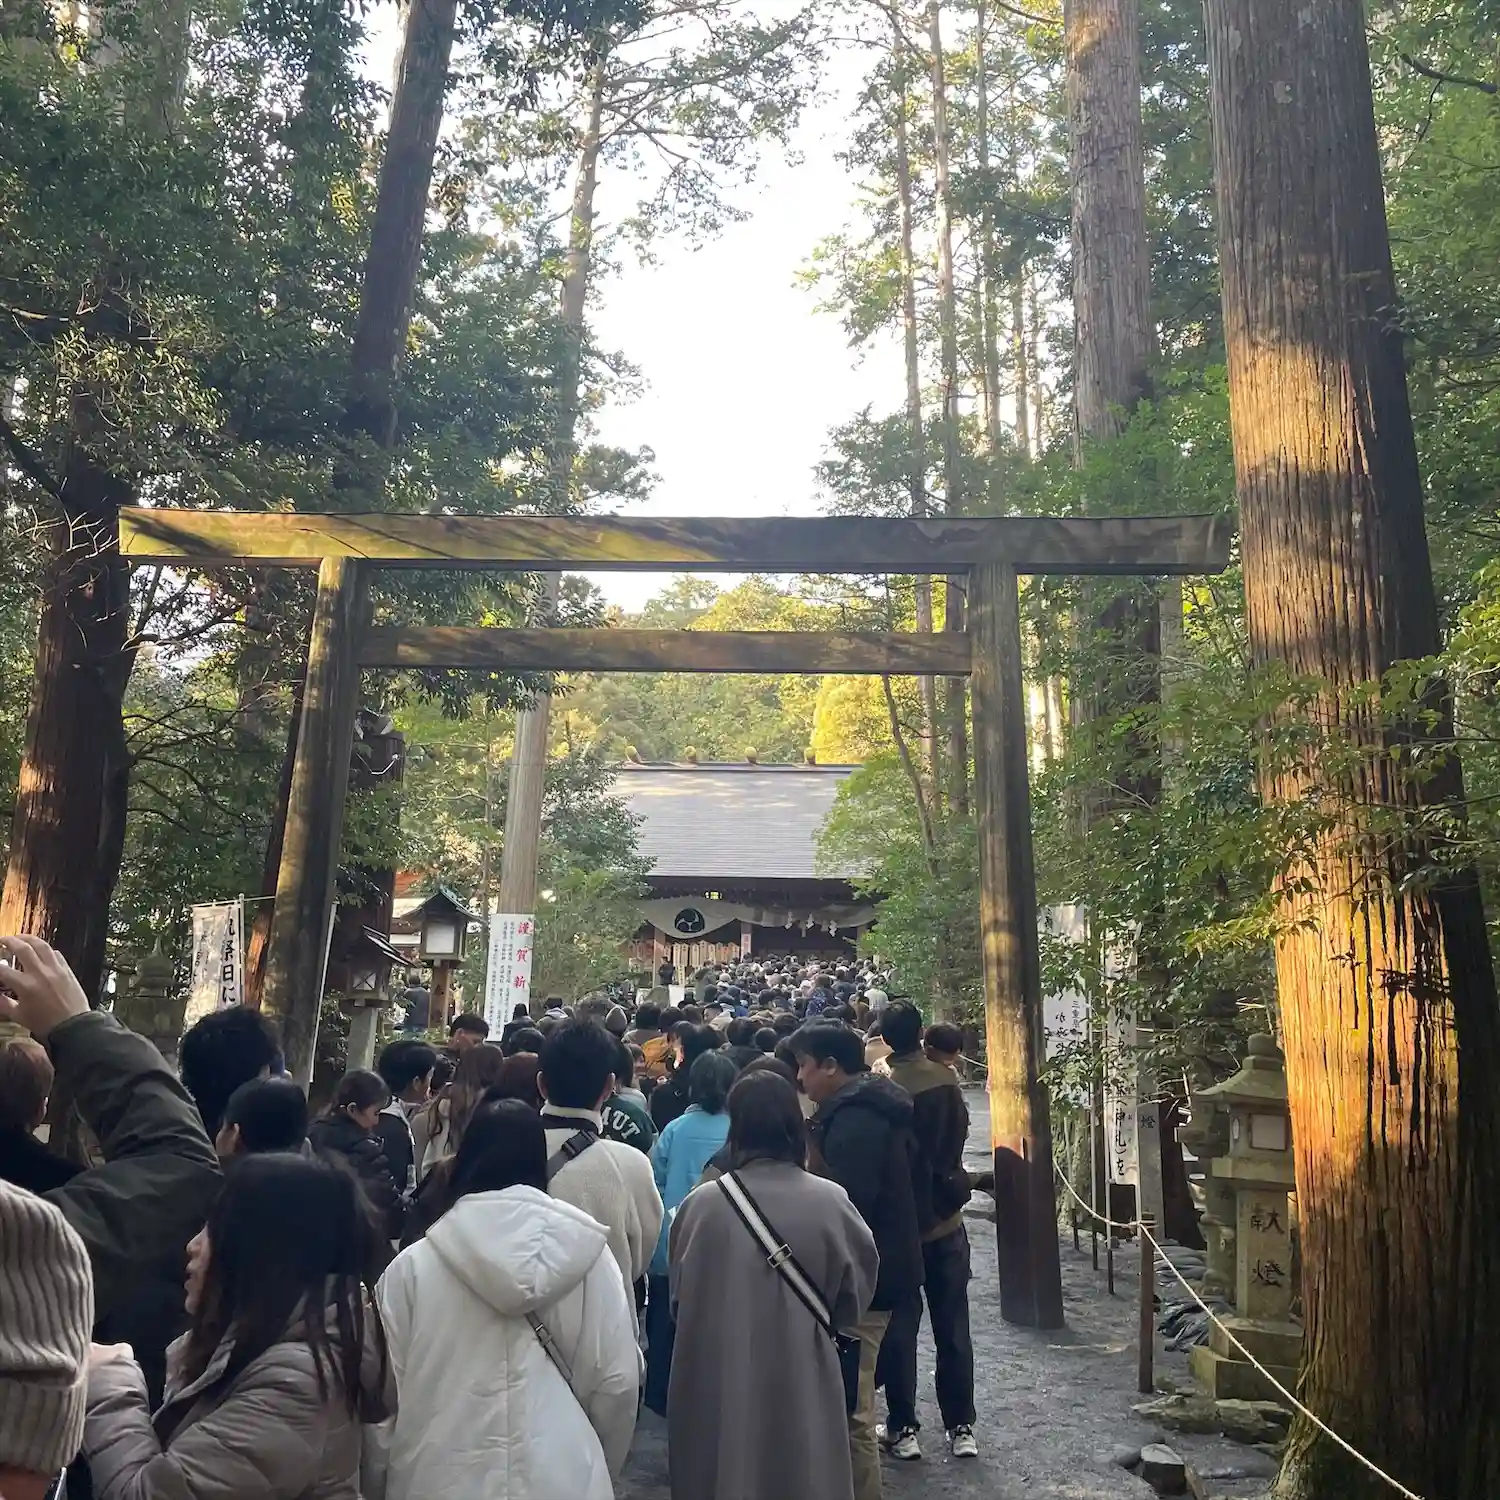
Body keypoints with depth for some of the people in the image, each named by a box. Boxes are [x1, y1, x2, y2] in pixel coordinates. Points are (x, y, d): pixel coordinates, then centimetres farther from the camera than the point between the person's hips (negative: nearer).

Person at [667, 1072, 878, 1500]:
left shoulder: (701, 1203, -14)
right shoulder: (830, 1201, -14)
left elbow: (679, 1299, 1)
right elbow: (853, 1298, 0)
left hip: (717, 1384, 0)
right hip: (803, 1385, 0)